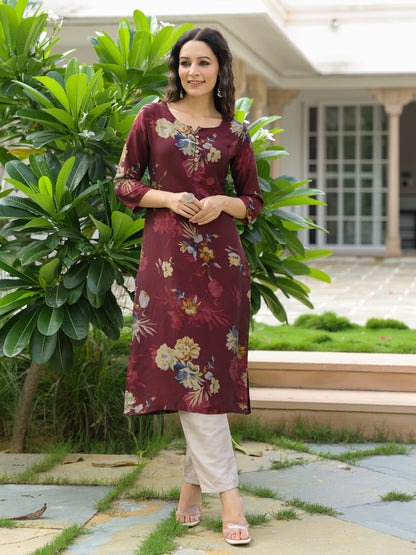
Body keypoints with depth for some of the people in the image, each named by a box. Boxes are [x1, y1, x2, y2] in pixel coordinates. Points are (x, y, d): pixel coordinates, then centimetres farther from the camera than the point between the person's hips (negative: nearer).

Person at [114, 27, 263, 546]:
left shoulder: (234, 133, 9)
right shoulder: (152, 117, 7)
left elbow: (254, 201, 15)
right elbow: (124, 182, 8)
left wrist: (223, 203, -6)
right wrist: (168, 198, -9)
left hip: (220, 255, 1)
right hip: (167, 253, -1)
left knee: (209, 366, 0)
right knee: (185, 365, -7)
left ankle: (194, 482, 13)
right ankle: (226, 490, -4)